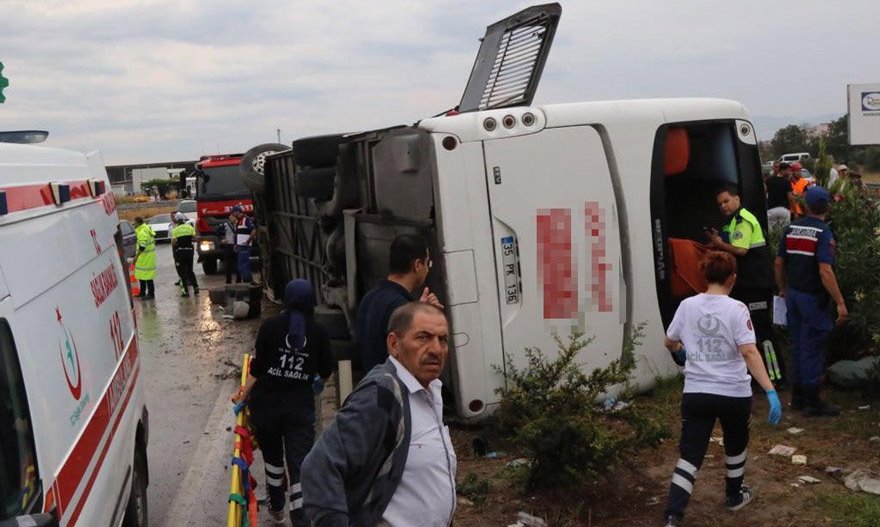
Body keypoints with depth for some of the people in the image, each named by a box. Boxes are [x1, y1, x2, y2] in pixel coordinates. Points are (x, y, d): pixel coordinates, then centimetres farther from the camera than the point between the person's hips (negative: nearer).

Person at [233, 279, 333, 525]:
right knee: (300, 465, 0)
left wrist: (244, 396, 5)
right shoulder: (318, 332, -1)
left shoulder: (270, 326, -6)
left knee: (273, 457, 21)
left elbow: (257, 367, -7)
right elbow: (326, 371, 6)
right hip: (301, 407, 0)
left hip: (266, 403, 1)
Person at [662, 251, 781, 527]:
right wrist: (770, 391, -22)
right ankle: (734, 496, 46)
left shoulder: (687, 305, 0)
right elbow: (749, 352, -21)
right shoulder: (736, 308, -11)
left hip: (695, 393, 2)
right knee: (735, 446, 26)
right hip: (733, 394, -2)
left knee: (689, 456, 2)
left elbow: (669, 342, 14)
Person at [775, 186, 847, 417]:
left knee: (798, 345, 16)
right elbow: (825, 271, -24)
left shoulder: (792, 229, 4)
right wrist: (840, 302, -21)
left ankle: (798, 397, 25)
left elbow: (779, 263, 9)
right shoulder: (823, 233, -16)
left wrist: (783, 289, 22)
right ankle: (812, 402, 7)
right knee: (813, 348, 0)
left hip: (793, 294, 6)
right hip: (813, 298, -6)